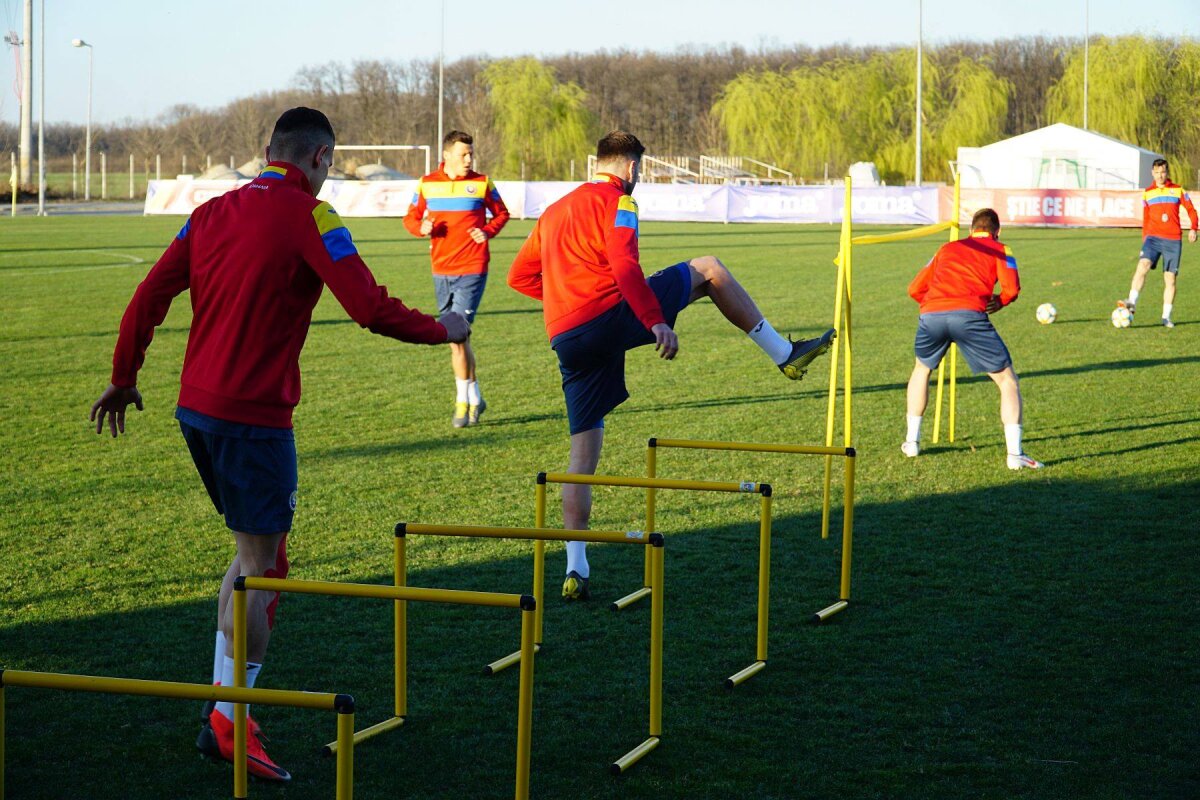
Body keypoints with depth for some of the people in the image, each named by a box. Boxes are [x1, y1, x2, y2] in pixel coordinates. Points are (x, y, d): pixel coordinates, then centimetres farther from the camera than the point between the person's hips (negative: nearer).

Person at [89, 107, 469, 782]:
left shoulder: (215, 211, 11)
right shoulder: (309, 217, -9)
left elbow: (149, 299, 11)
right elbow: (373, 310, -15)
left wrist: (124, 381, 20)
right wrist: (443, 330, 1)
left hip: (196, 409, 8)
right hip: (253, 416, -8)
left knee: (258, 550, 18)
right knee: (259, 565, -1)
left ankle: (224, 701, 17)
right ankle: (230, 722, 1)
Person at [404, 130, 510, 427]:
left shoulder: (481, 183, -1)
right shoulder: (427, 184, 5)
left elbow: (501, 213, 11)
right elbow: (411, 218, 13)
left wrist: (487, 231, -8)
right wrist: (421, 227, -9)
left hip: (472, 270, -4)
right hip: (441, 271, 4)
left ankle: (463, 403, -2)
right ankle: (474, 398, 24)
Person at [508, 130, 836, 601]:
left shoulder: (554, 211, 25)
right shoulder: (616, 201, 2)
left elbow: (519, 277, 27)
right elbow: (624, 266, -14)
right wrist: (657, 321, -19)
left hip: (566, 341, 7)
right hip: (610, 314, -7)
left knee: (583, 456, 10)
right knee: (708, 270, 12)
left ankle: (576, 570, 4)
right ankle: (784, 354, 14)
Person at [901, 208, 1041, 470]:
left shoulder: (947, 249, 32)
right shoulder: (1000, 250, 21)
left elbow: (915, 289, 29)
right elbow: (1012, 288, 4)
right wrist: (998, 302, 24)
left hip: (931, 314, 4)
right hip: (970, 315, -4)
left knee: (922, 369, 33)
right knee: (1007, 380, 8)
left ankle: (912, 441, 36)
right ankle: (1015, 454, -2)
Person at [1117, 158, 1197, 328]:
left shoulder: (1178, 190, 6)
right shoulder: (1147, 193, 11)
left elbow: (1191, 210, 10)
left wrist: (1193, 229, -6)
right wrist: (1144, 240, 15)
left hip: (1173, 240, -1)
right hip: (1153, 237, 1)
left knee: (1170, 278, 0)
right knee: (1143, 265, -25)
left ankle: (1166, 317, 6)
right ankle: (1132, 302, -33)